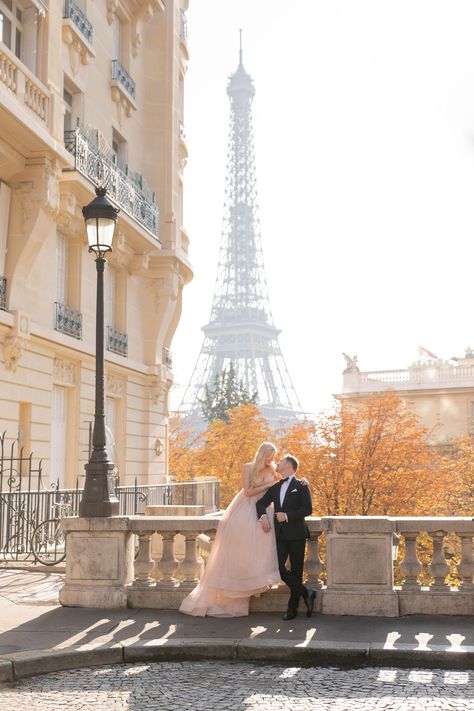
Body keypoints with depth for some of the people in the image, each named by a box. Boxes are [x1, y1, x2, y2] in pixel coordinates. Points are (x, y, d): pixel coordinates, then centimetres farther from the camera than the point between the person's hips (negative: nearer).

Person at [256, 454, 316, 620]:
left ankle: (292, 607, 11)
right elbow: (261, 502, 18)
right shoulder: (275, 487, 18)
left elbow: (307, 509, -8)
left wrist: (287, 516, -16)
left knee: (296, 570, 1)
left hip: (296, 534, -4)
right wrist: (263, 516, -3)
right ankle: (306, 593, 7)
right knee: (279, 568, -9)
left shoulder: (301, 486, 1)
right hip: (280, 534, 5)